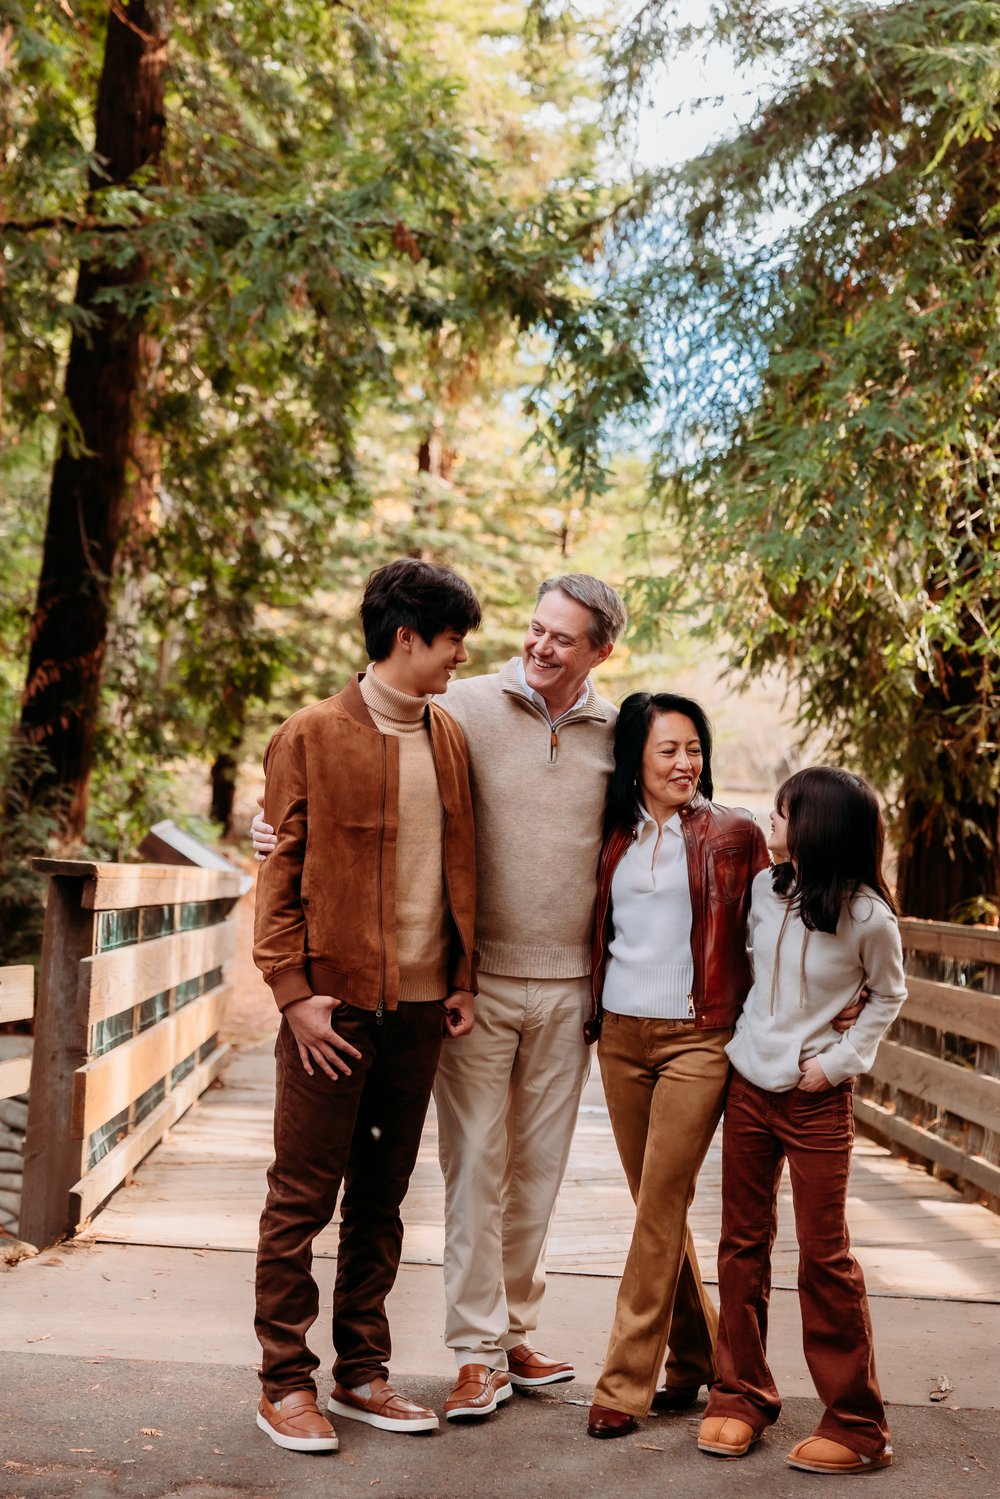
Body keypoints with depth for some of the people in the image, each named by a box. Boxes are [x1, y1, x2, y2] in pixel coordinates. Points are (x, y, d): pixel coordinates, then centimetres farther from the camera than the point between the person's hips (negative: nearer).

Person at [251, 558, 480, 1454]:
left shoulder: (448, 739, 12)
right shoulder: (312, 737, -5)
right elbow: (279, 874, -5)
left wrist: (461, 979, 8)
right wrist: (295, 991, -12)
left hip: (419, 1007, 6)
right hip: (335, 1003, -5)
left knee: (381, 1199, 13)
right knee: (302, 1199, 1)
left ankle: (362, 1374, 23)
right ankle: (285, 1385, 11)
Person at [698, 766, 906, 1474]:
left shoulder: (866, 915, -14)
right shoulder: (765, 888, 1)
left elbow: (889, 995, 0)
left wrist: (840, 1060, -8)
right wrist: (743, 1035, 7)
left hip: (817, 1099, -5)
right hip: (749, 1087, 5)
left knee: (825, 1255, -2)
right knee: (743, 1243, 10)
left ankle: (856, 1423, 9)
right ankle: (742, 1395, 21)